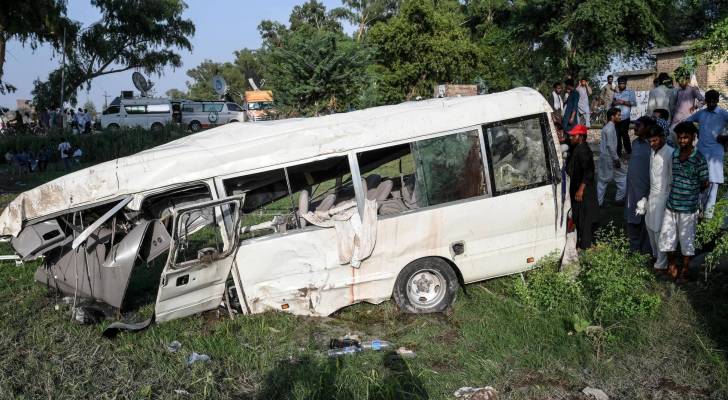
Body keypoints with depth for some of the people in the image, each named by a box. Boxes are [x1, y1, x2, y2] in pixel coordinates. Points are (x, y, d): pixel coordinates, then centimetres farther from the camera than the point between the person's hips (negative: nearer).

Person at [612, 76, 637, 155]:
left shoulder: (630, 92, 5)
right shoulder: (616, 93, 18)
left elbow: (634, 103, -4)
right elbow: (612, 103, 23)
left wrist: (623, 102, -13)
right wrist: (613, 103, 0)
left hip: (625, 117, -4)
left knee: (624, 134, -6)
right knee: (617, 135, 3)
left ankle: (629, 152, 5)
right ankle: (618, 152, 11)